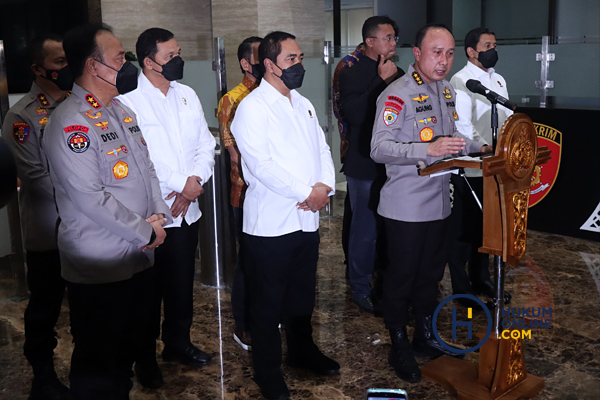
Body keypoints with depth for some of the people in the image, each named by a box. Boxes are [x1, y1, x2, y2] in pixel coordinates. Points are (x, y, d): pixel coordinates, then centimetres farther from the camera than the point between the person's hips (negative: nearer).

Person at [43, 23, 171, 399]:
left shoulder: (122, 111, 9)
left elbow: (147, 168, 14)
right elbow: (90, 198, -23)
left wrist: (159, 213, -3)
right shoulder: (70, 122, -19)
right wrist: (146, 232, -15)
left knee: (129, 347, 23)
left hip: (140, 256, 8)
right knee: (97, 363, 9)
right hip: (100, 267, -8)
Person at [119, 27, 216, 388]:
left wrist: (195, 181, -8)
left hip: (188, 209, 6)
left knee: (183, 282, 17)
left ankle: (178, 342, 36)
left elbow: (206, 145, 8)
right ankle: (146, 357, 25)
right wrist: (180, 183, -17)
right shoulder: (129, 101, -11)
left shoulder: (187, 95, 10)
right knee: (150, 287, 7)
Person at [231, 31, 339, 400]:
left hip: (308, 218, 7)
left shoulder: (304, 105, 14)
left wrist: (325, 186, -7)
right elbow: (261, 164, -20)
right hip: (271, 222, -7)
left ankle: (302, 351, 40)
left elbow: (322, 150, 12)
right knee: (268, 301, 7)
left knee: (303, 293, 20)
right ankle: (268, 370, 23)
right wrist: (306, 192, -18)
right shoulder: (252, 107, -11)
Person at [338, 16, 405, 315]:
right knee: (366, 231, 1)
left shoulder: (399, 75, 12)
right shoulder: (352, 75, -6)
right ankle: (361, 289, 16)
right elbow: (354, 114, -23)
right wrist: (381, 80, -19)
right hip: (366, 167, -6)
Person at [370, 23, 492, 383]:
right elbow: (380, 148, -26)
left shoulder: (447, 90, 12)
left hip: (439, 202, 8)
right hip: (406, 207, -8)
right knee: (402, 276, 4)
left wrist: (477, 148, 10)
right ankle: (400, 347, 21)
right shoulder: (397, 95, -16)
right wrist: (428, 150, -36)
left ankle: (426, 336, 36)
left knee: (432, 272, 19)